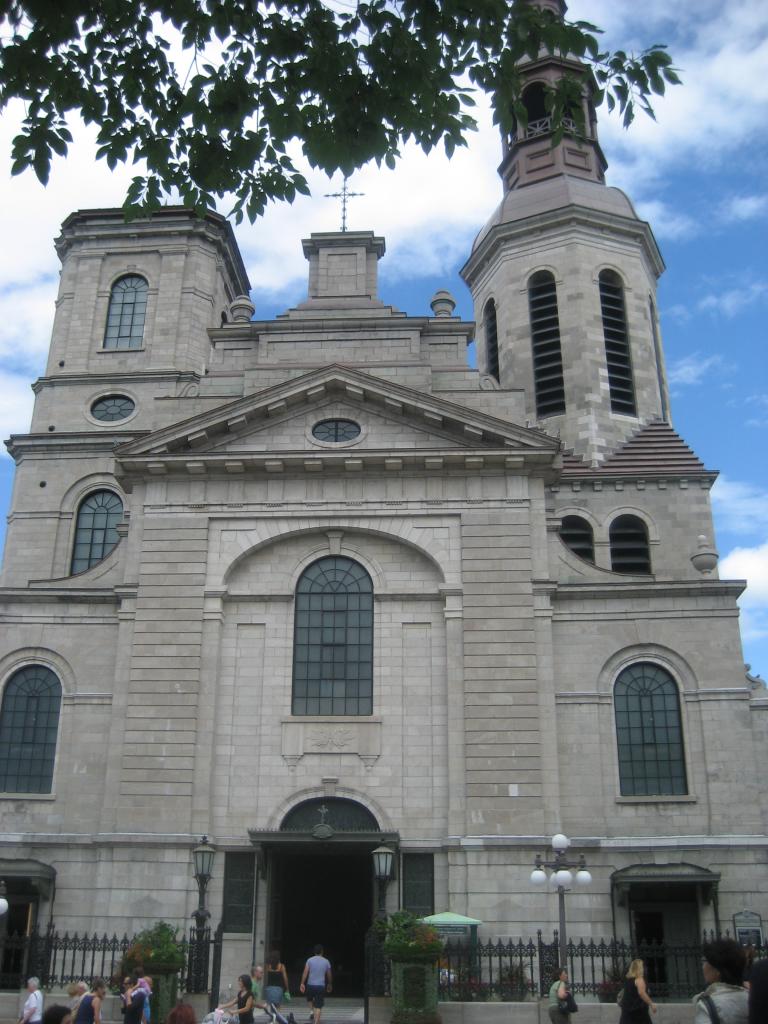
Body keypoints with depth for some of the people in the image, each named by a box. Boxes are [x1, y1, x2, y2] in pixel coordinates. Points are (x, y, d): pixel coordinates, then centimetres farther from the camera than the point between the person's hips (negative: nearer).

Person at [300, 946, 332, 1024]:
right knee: (318, 1006, 2)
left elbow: (305, 972, -8)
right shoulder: (326, 961, 3)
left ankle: (313, 1011, 7)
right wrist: (330, 984, 26)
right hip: (321, 986, 0)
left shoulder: (310, 960, 0)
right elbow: (329, 975, 11)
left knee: (310, 999, 28)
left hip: (310, 985, 0)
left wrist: (302, 983, -6)